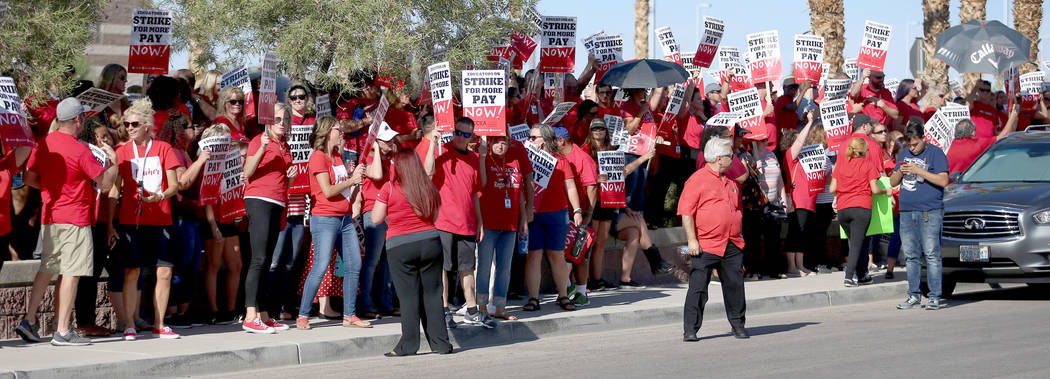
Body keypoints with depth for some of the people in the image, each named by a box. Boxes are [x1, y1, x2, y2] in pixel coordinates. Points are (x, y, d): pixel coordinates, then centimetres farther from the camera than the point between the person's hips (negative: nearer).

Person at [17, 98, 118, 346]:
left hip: (49, 218, 7)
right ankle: (62, 331, -5)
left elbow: (28, 178, 12)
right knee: (70, 272, -4)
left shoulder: (43, 144, 5)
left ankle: (29, 321, 13)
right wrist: (113, 161, 5)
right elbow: (106, 184, -11)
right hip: (74, 219, -7)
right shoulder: (80, 150, -15)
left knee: (46, 270, 16)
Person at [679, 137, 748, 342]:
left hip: (731, 246, 6)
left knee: (735, 285, 6)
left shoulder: (730, 182, 18)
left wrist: (738, 237, 23)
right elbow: (686, 213, -10)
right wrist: (692, 240, -15)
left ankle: (738, 325, 20)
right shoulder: (697, 180, -6)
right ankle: (690, 330, -1)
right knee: (698, 288, -6)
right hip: (705, 246, -6)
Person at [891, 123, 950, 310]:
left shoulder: (935, 153, -1)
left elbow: (943, 181, -11)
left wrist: (919, 171, -17)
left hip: (930, 212, -6)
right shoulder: (904, 155, 17)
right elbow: (893, 182, 19)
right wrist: (900, 172, -2)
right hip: (907, 212, 6)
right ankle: (914, 295, 13)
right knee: (911, 256, 7)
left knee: (932, 255, -7)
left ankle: (935, 298, -6)